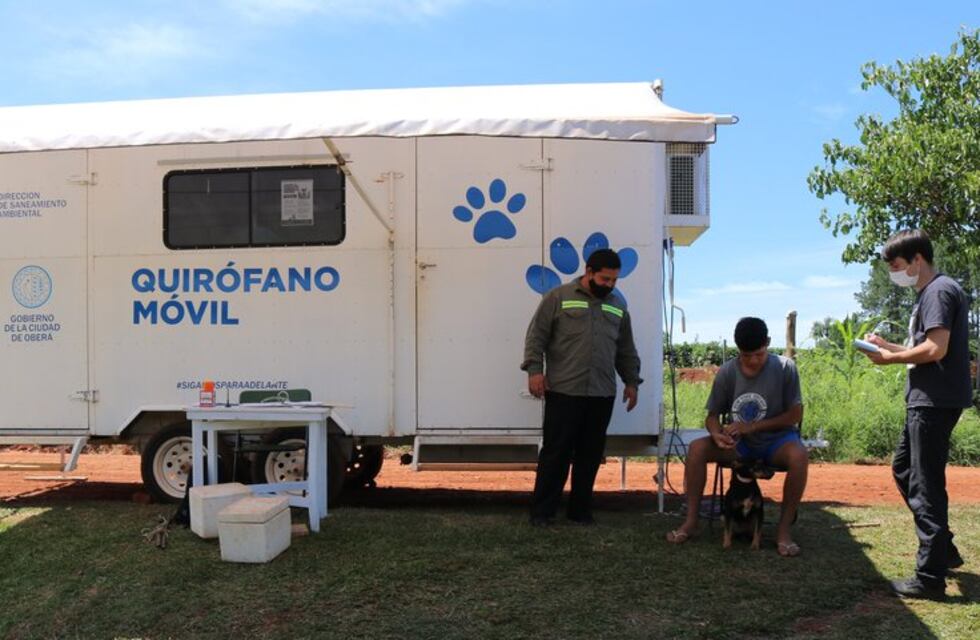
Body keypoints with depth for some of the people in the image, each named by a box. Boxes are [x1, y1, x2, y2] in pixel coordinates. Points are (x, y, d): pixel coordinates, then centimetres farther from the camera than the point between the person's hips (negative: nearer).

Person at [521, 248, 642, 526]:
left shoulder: (618, 305, 16)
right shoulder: (558, 298, 0)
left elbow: (626, 350, 22)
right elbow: (536, 337, -2)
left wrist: (631, 381, 18)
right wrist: (535, 370, -11)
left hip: (602, 395, 5)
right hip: (562, 391, -5)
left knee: (590, 454, 8)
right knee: (556, 452, -2)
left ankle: (580, 510, 20)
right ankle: (542, 511, 6)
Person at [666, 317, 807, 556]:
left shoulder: (785, 368, -14)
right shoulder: (727, 372, -9)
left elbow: (795, 415, -10)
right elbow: (712, 415, -3)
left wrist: (753, 426, -19)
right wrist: (717, 434, -27)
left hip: (775, 440, -2)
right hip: (739, 443, 2)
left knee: (799, 455, -36)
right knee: (697, 449, -23)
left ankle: (784, 528, -19)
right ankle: (691, 521, -11)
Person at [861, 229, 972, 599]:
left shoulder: (940, 291, -14)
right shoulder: (928, 293, 17)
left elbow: (936, 349, -23)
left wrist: (891, 358, -11)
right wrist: (889, 346, 8)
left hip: (935, 402, -11)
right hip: (925, 400, 11)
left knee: (925, 485, -6)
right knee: (903, 469, 19)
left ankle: (931, 577, 0)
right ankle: (943, 550, 29)